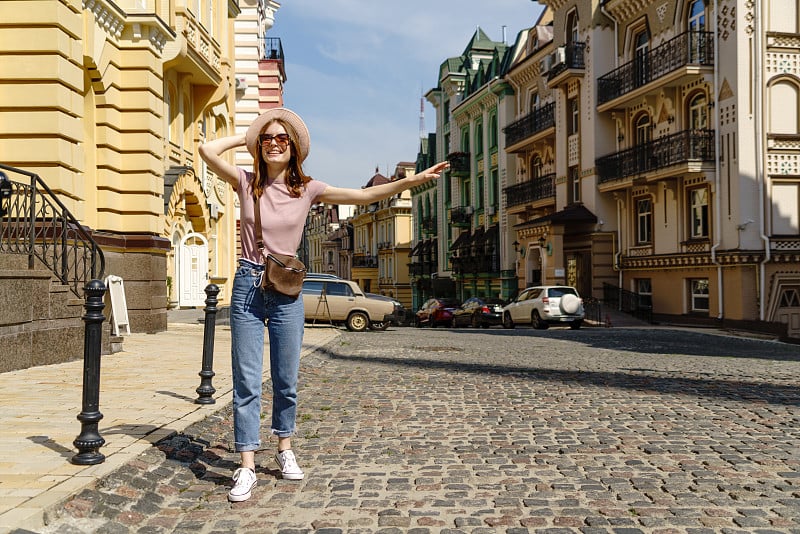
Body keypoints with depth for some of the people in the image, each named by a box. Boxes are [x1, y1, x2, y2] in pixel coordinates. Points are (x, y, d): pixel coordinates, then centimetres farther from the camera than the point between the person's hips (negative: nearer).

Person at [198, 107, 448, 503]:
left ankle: (285, 449, 31)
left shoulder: (307, 189, 1)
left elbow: (363, 195, -3)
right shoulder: (246, 183, 1)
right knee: (246, 380, -1)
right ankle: (247, 468, 4)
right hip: (248, 285, -1)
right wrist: (246, 137, 2)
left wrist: (413, 180, -9)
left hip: (286, 291, 1)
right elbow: (207, 150, -9)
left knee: (286, 379, 10)